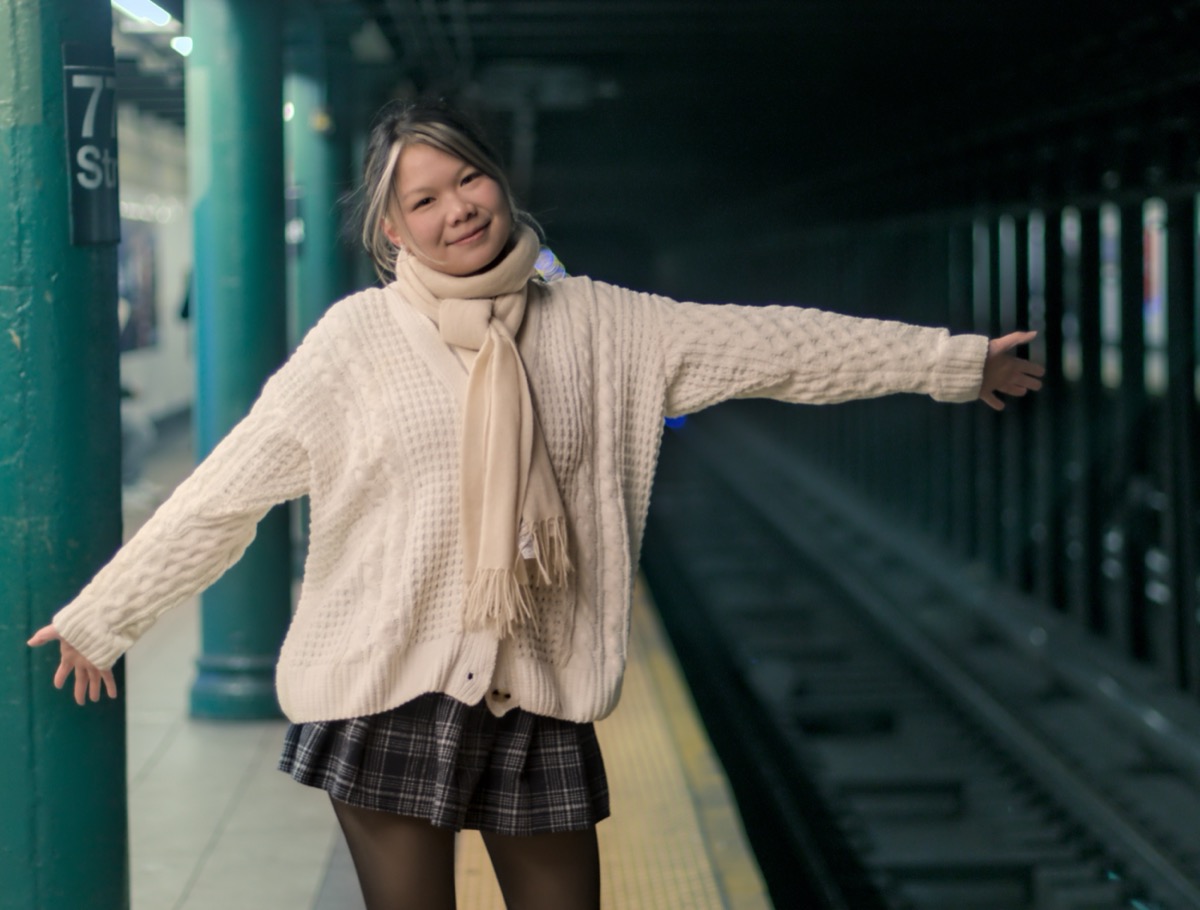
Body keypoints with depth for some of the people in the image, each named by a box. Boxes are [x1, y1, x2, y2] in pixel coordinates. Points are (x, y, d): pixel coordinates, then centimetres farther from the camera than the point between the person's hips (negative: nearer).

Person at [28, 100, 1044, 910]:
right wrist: (101, 617, 0)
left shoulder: (592, 321, 4)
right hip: (389, 690, -2)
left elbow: (767, 344, 7)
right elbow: (226, 491, -1)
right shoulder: (358, 337, -4)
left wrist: (952, 360, 9)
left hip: (538, 698, 3)